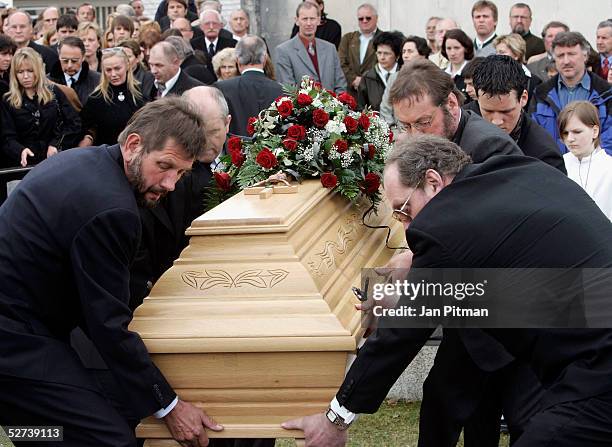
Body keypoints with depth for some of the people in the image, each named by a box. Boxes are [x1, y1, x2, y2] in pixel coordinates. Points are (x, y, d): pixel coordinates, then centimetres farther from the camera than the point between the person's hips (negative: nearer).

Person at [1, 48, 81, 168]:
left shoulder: (54, 92, 8)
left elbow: (75, 124, 7)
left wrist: (56, 144, -6)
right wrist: (21, 151, -20)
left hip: (57, 160, 0)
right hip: (25, 163, 0)